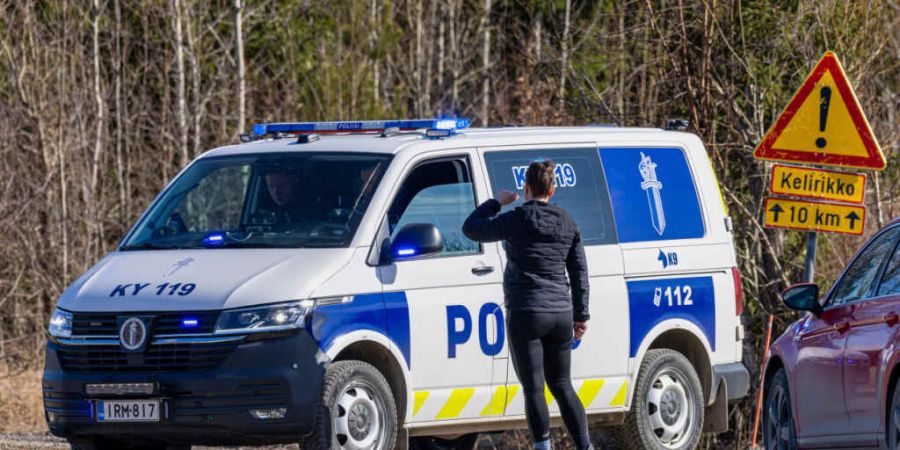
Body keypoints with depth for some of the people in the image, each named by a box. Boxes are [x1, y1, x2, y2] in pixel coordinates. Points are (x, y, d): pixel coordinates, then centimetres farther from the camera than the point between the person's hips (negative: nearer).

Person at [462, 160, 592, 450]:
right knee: (562, 385, 15)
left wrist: (496, 202, 12)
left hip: (526, 314, -6)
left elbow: (471, 228, -1)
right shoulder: (567, 223, 7)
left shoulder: (517, 221, -10)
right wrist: (581, 315, 18)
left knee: (534, 389, -1)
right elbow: (579, 271, 11)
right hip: (561, 314, 6)